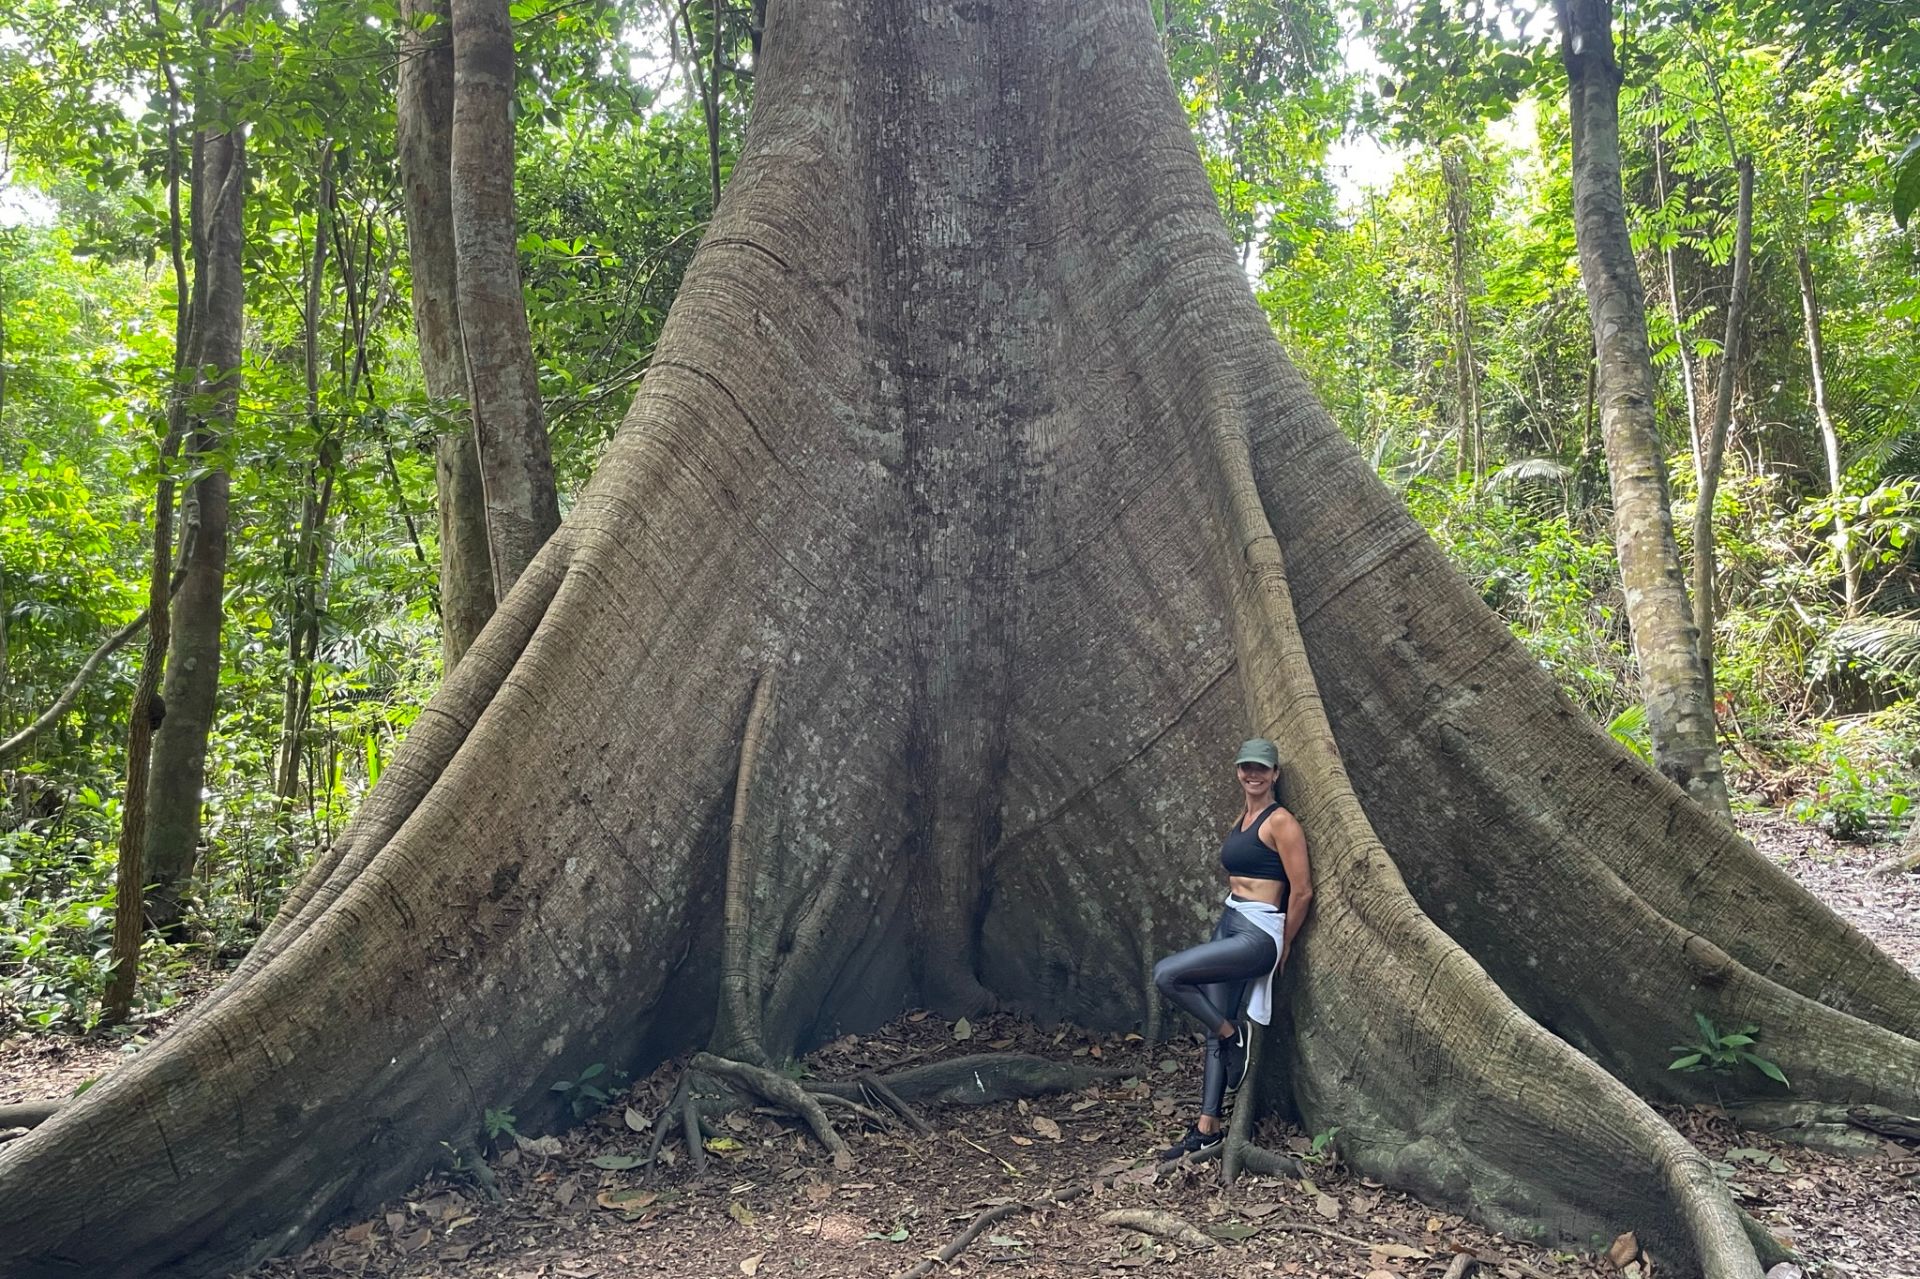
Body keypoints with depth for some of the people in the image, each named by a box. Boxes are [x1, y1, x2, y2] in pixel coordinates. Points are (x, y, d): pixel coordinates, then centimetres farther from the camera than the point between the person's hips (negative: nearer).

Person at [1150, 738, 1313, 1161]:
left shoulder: (1280, 822, -12)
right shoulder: (1242, 819, 14)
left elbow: (1302, 890, -13)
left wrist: (1284, 947, -4)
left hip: (1257, 934, -8)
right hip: (1229, 926, 9)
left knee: (1166, 974, -19)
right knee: (1216, 1027, 8)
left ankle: (1232, 1034, 1)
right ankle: (1207, 1129, 15)